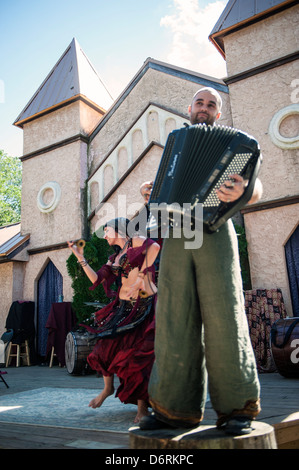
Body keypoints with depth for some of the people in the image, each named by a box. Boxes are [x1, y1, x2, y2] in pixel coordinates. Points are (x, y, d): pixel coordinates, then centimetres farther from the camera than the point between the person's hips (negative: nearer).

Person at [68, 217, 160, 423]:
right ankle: (108, 388, 30)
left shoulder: (135, 242, -2)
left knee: (141, 354, -5)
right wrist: (80, 256, 12)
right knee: (107, 346, 3)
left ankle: (142, 406, 9)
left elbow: (154, 246, -22)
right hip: (124, 307, 6)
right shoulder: (114, 258, 19)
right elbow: (97, 279, 12)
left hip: (145, 306, -6)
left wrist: (141, 277, -20)